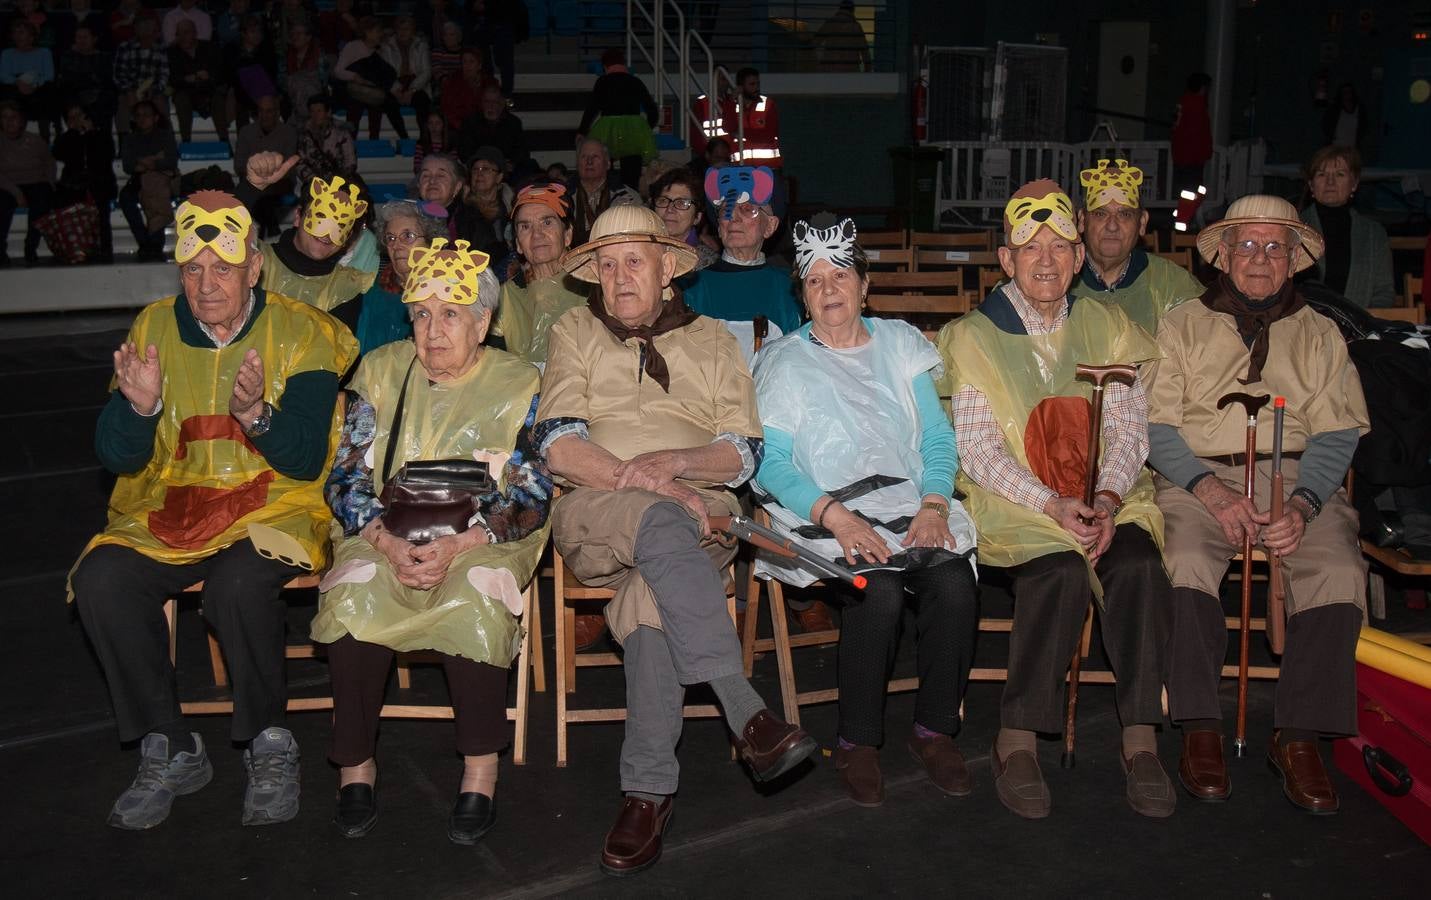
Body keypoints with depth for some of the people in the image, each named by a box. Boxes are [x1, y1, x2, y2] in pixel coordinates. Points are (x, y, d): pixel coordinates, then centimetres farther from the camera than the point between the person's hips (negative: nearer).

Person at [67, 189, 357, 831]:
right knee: (101, 580, -24)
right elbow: (116, 457, 2)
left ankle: (268, 745, -10)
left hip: (274, 507, -3)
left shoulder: (300, 332, -3)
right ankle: (170, 751, -7)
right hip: (167, 512, 4)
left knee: (240, 582, -34)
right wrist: (139, 406, -19)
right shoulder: (153, 328, 6)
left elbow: (307, 460, -10)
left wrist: (256, 412, -29)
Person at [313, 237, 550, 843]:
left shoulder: (518, 385, 2)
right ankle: (355, 764, -10)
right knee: (354, 600, -29)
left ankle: (481, 769, -15)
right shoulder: (381, 371, 9)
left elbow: (531, 497, -4)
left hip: (482, 541, -2)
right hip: (386, 537, 2)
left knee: (474, 605, -33)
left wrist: (458, 545, -20)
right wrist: (387, 541, -16)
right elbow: (347, 480, 4)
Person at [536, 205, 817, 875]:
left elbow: (743, 454, 9)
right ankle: (747, 714, -43)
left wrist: (675, 460, -11)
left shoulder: (712, 341, 20)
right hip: (593, 514, -1)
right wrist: (641, 482, -12)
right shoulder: (574, 334, 17)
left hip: (696, 510, 1)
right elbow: (559, 444, 1)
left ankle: (648, 788, -30)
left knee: (651, 593, -34)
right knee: (659, 524, -37)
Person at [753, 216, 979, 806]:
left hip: (912, 507, 3)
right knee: (878, 591, -32)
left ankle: (935, 729, -6)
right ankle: (856, 741, -12)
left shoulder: (899, 345, 18)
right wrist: (835, 516, -18)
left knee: (955, 584, -26)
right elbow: (772, 463, -2)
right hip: (825, 517, -3)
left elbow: (937, 437, 13)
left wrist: (935, 503, -7)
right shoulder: (784, 363, 8)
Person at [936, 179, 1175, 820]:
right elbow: (976, 449, -5)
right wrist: (1052, 505, -19)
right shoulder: (972, 338, 4)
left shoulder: (1107, 329, 13)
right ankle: (1016, 741, -21)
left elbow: (1128, 431, 6)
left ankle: (1140, 740, -19)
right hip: (1012, 504, -3)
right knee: (1062, 572, -31)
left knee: (1136, 564, -28)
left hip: (1107, 499, 3)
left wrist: (1106, 499, -15)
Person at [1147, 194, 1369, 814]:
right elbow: (1157, 426, 3)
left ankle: (1297, 737, -14)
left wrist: (1303, 505, -14)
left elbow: (1335, 434, 5)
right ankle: (1200, 729, -18)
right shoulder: (1183, 326, 13)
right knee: (1185, 561, -32)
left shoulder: (1319, 334, 17)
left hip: (1299, 478, 2)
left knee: (1341, 572, -27)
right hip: (1200, 476, -1)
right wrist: (1208, 488, -15)